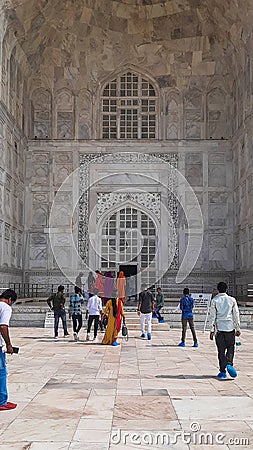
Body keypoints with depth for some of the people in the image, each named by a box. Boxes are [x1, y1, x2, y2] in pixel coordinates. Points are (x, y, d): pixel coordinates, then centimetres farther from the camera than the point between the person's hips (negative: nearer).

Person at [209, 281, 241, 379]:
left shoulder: (214, 300, -1)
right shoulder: (232, 300, 2)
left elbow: (212, 316, -3)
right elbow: (236, 315, 4)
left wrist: (212, 330, 1)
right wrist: (238, 329, 11)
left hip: (219, 328, 0)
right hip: (230, 328, 1)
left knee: (221, 351, 6)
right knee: (230, 348, 12)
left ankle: (222, 371, 6)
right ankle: (229, 364, -11)